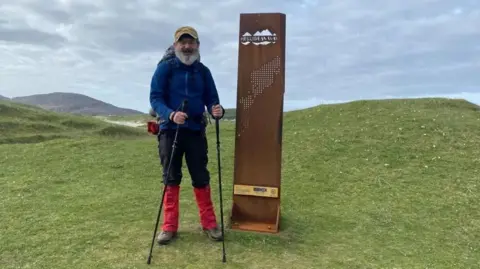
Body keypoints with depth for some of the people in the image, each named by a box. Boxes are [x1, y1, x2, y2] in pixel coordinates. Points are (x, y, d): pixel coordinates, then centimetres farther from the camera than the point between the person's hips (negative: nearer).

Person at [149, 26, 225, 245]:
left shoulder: (203, 71, 8)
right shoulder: (165, 68, -2)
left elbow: (211, 99, 6)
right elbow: (155, 98, -8)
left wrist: (217, 110, -19)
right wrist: (171, 114, -28)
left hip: (196, 131, 2)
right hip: (170, 131, -2)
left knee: (201, 178, 5)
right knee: (171, 179, 6)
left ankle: (209, 224, 17)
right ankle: (169, 227, 17)